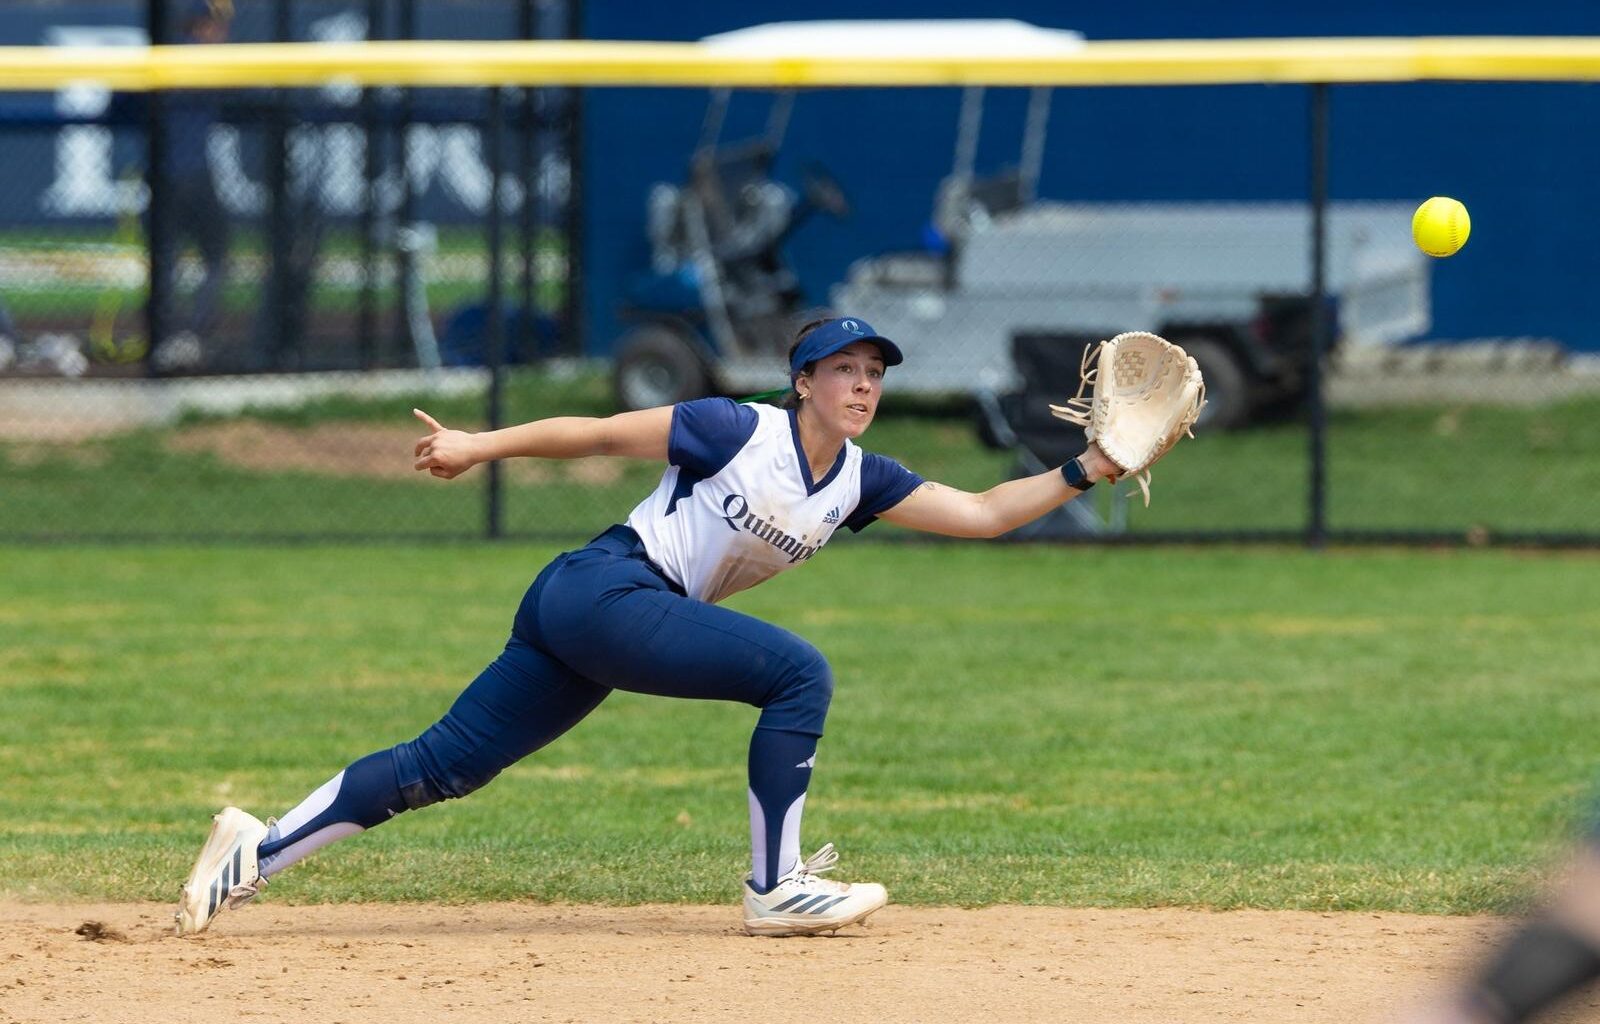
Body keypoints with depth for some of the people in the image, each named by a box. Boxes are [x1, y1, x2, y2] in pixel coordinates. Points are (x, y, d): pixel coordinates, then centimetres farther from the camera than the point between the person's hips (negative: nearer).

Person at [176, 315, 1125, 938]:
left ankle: (260, 848, 3)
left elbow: (981, 513, 6)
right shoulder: (740, 432, -11)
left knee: (444, 765, 3)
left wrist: (1083, 472, -4)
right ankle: (777, 889, -11)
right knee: (798, 673, -16)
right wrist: (480, 447, -10)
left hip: (587, 628, 8)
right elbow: (600, 433, -7)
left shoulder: (861, 481, 9)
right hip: (602, 589, -8)